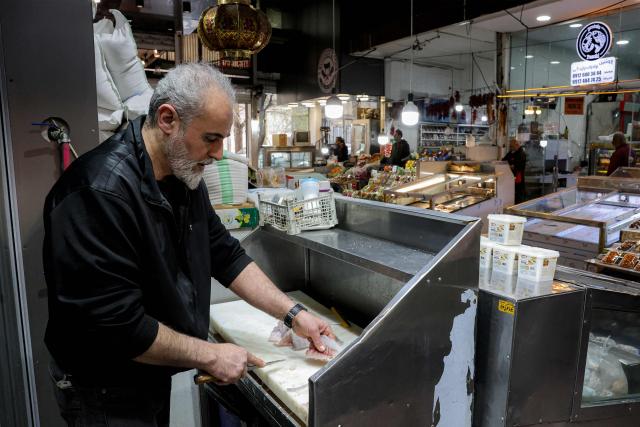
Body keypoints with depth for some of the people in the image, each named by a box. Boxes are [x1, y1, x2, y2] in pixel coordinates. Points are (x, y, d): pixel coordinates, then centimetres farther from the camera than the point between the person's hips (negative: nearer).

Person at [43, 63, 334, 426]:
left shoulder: (185, 175, -2)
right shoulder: (100, 192, -30)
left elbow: (226, 256, 2)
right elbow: (116, 325, -30)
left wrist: (293, 313, -4)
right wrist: (210, 356, -19)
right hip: (107, 394, -7)